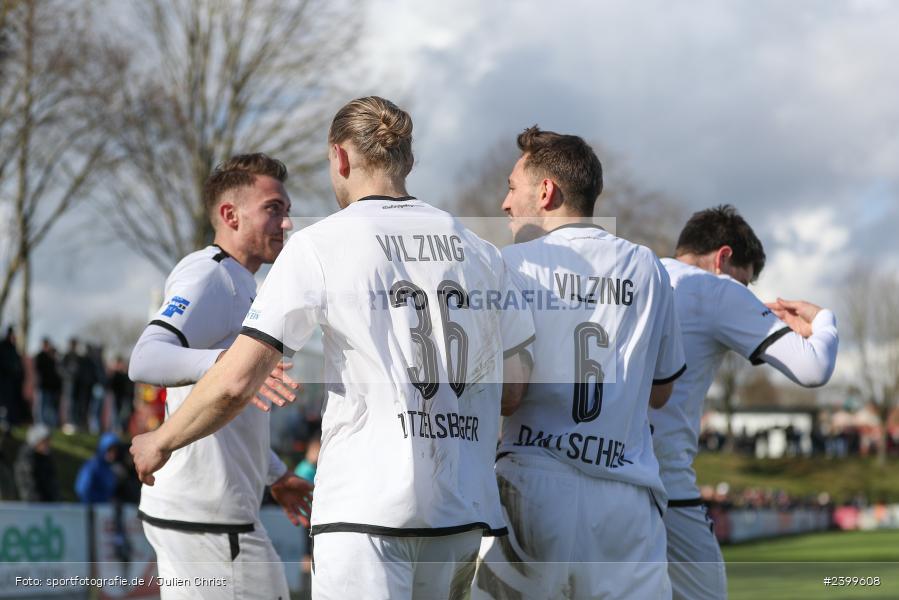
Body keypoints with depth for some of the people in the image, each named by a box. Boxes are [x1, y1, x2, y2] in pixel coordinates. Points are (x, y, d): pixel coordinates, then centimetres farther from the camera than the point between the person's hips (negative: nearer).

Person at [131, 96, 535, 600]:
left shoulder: (319, 245, -1)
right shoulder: (480, 251, 12)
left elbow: (236, 383, -7)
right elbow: (512, 391, 17)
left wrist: (160, 442, 10)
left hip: (369, 507, -5)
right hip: (465, 515, 5)